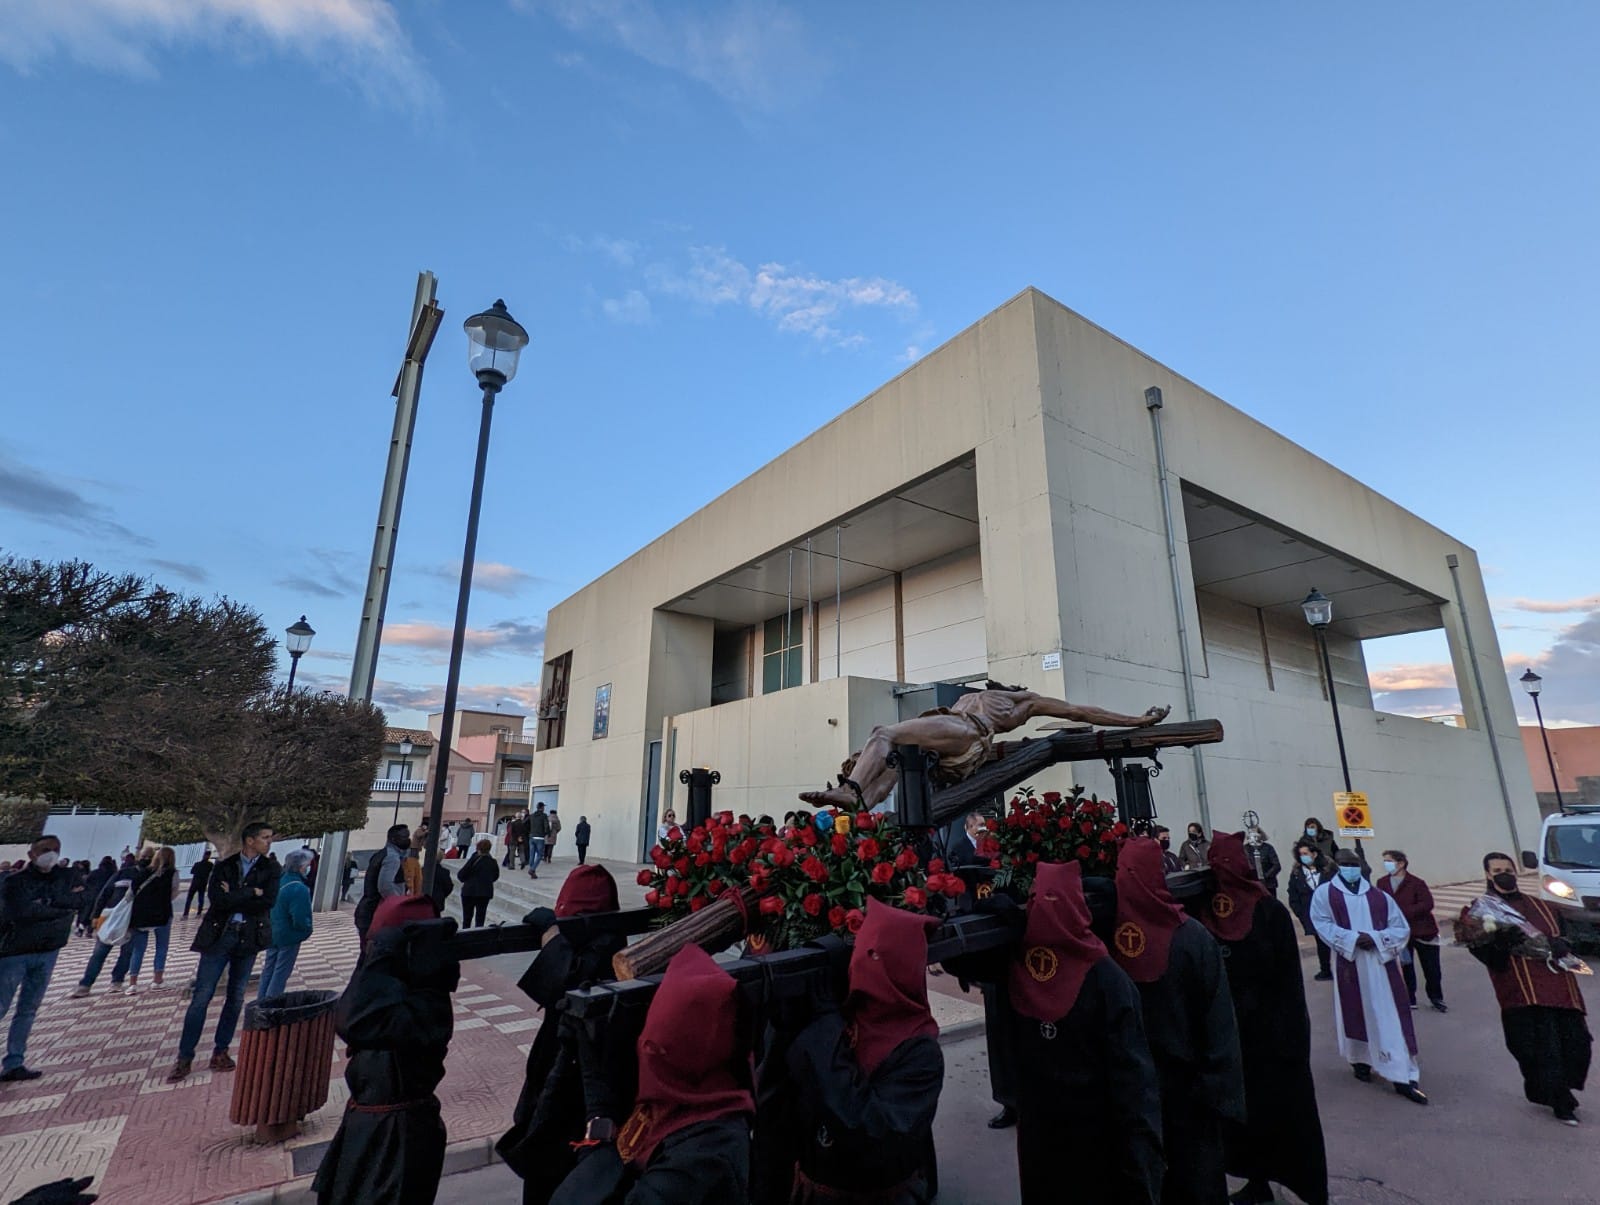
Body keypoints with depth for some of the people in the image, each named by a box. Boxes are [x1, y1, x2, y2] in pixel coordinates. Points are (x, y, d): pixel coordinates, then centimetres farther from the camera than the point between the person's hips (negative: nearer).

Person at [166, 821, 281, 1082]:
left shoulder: (270, 869, 1)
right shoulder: (224, 866, 0)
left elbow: (268, 902, -12)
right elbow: (217, 899, -14)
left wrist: (234, 897, -12)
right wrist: (252, 894, -14)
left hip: (249, 937, 1)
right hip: (219, 935, -1)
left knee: (236, 997, 8)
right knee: (201, 996, 0)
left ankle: (221, 1051, 21)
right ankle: (185, 1057, 12)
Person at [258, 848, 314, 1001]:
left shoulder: (278, 881, -4)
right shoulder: (299, 889, -28)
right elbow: (300, 920, -29)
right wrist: (308, 928, -10)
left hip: (272, 935, 8)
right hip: (289, 937, -8)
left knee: (268, 970, 20)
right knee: (281, 973, 7)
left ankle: (261, 1000, 30)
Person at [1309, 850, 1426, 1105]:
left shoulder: (1379, 897, 8)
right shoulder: (1324, 893, -1)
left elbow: (1402, 929, 5)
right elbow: (1322, 923, -9)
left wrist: (1376, 938, -12)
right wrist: (1352, 938, -20)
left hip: (1381, 964, 2)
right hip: (1349, 965, -1)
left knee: (1391, 1018, 0)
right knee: (1355, 1014, 12)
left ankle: (1403, 1077, 4)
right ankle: (1360, 1060, 32)